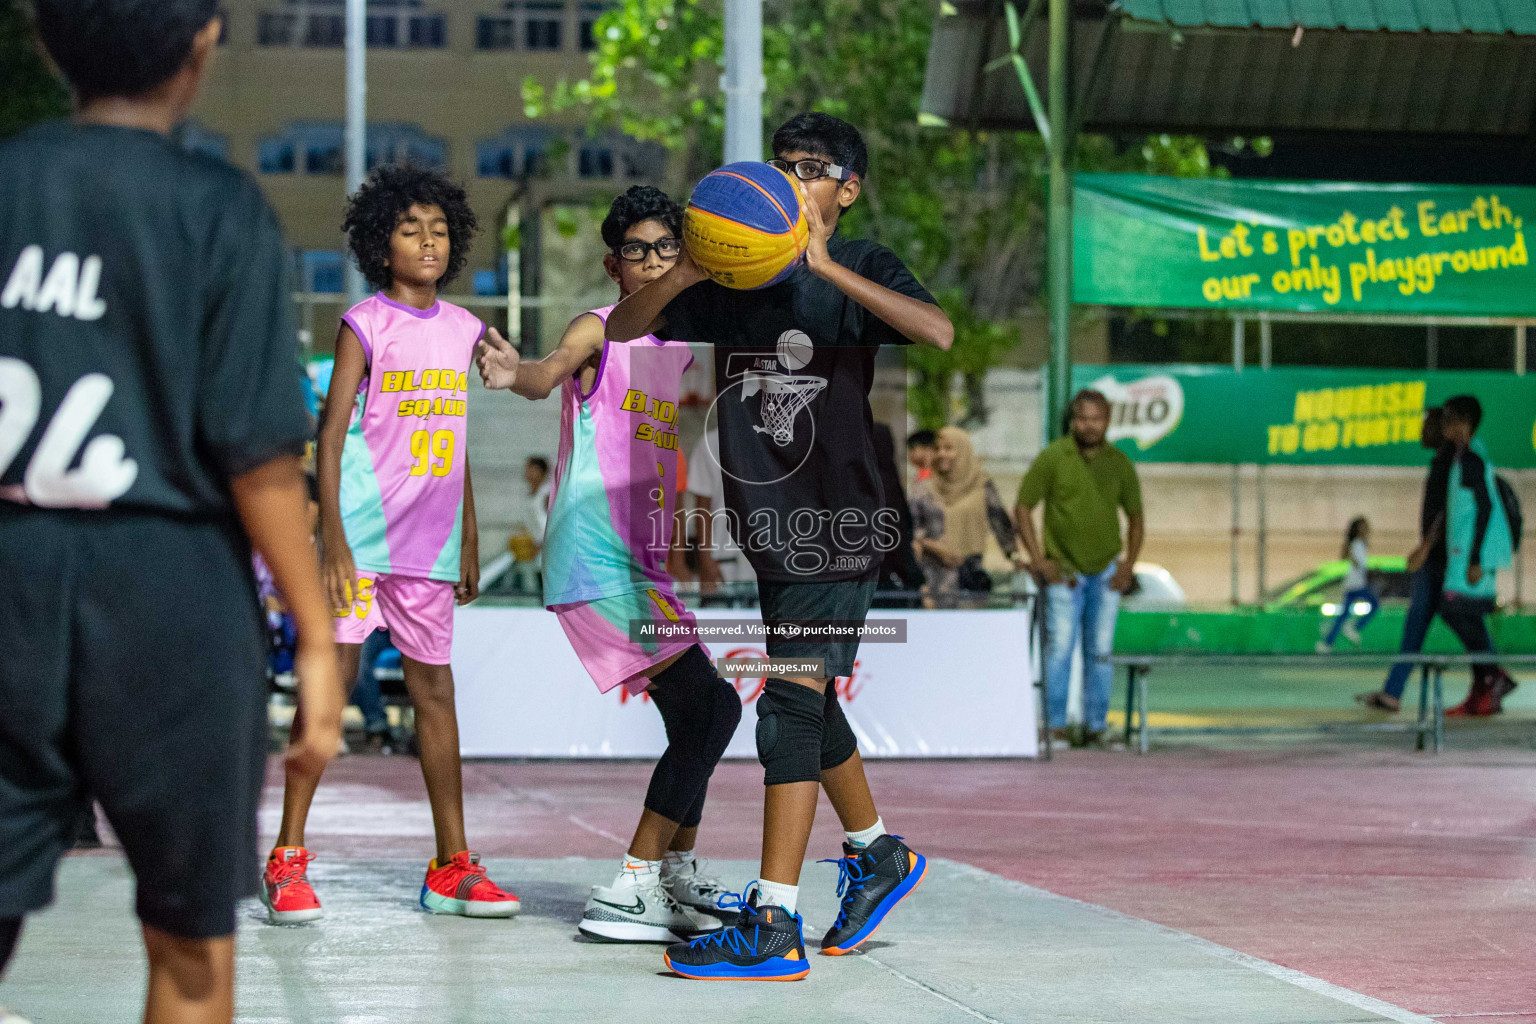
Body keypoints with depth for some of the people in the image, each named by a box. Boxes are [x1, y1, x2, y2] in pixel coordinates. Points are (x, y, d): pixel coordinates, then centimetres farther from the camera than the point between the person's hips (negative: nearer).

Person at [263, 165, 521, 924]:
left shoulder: (461, 329, 12)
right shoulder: (366, 324, -4)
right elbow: (331, 433, -8)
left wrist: (469, 542, 18)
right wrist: (332, 540, -16)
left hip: (429, 542, 5)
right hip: (364, 536, -5)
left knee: (435, 690, 8)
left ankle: (452, 868, 13)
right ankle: (287, 860, -1)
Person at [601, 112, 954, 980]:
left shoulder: (860, 268, -3)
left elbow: (939, 331, -23)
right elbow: (621, 330, 2)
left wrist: (825, 265, -29)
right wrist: (685, 274, -18)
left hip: (840, 524, -6)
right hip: (772, 525, 6)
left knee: (792, 704, -13)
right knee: (812, 707, 17)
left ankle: (774, 924, -15)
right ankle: (878, 855, 39)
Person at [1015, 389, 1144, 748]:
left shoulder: (1118, 463, 7)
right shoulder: (1052, 458, -3)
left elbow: (1135, 515, 16)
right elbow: (1022, 509, -1)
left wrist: (1129, 564, 5)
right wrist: (1039, 560, -8)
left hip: (1106, 571, 3)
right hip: (1064, 571, -3)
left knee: (1101, 650, 3)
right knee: (1060, 647, -9)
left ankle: (1096, 725, 9)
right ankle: (1056, 725, -3)